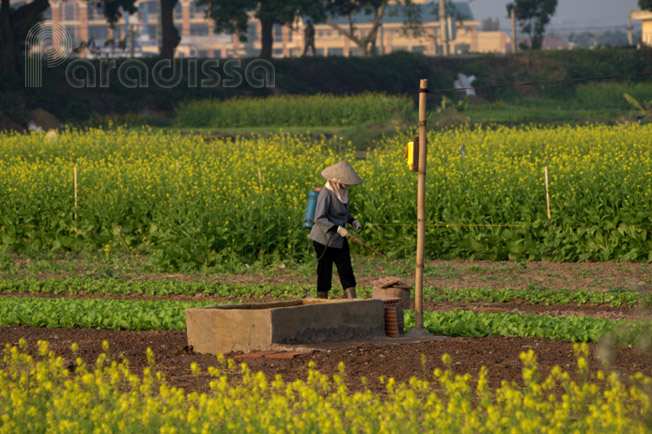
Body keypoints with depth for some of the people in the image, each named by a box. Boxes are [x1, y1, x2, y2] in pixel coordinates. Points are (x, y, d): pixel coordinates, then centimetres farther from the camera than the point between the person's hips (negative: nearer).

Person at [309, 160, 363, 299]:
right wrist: (338, 229, -31)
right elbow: (319, 218, -26)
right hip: (324, 239, -8)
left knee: (346, 271, -1)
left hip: (339, 240, 8)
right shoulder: (326, 194, -20)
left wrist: (353, 221, 4)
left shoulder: (342, 191, 6)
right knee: (325, 273, 0)